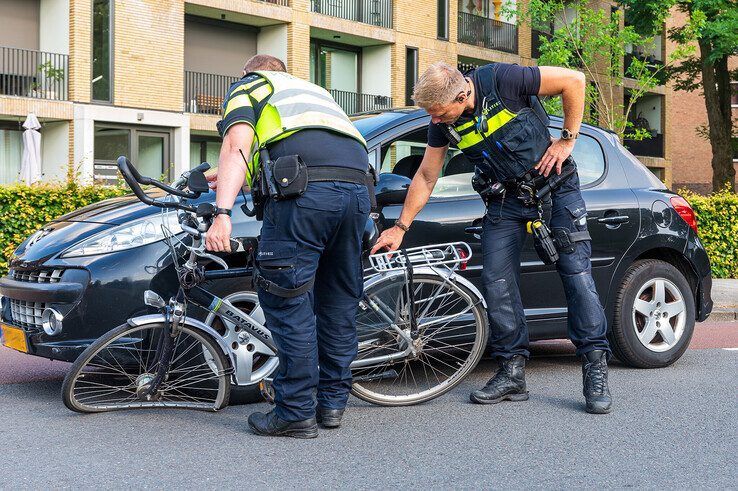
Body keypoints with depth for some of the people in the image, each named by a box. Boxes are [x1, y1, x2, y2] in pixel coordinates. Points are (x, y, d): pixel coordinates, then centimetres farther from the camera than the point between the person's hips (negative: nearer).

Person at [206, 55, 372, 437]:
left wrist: (222, 213, -10)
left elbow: (236, 146, 1)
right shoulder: (312, 89, 40)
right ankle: (333, 402, 23)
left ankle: (296, 412, -1)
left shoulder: (246, 87, 21)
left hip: (305, 190, -6)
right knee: (340, 300, 15)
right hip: (357, 187, 7)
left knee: (289, 302, -1)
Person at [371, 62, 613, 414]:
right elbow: (426, 177, 4)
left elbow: (574, 80, -17)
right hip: (505, 199, 5)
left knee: (576, 272, -9)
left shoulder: (502, 81, -24)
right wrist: (400, 227, 4)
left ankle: (596, 371, -4)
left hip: (555, 184, -4)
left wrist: (568, 140, -13)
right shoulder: (441, 121, -7)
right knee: (496, 280, -5)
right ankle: (512, 373, 3)